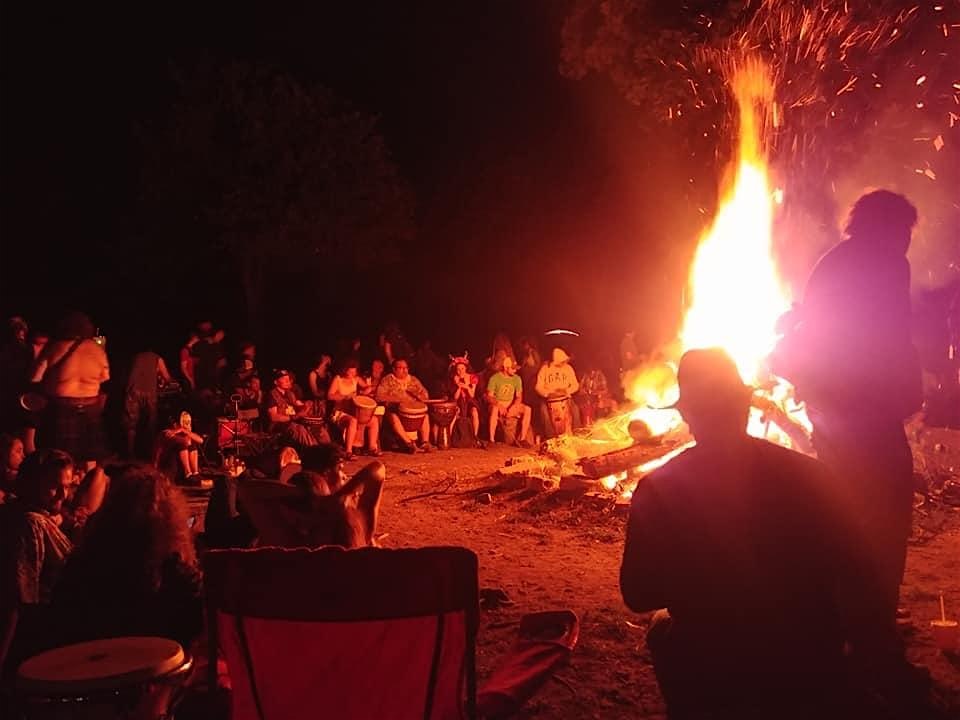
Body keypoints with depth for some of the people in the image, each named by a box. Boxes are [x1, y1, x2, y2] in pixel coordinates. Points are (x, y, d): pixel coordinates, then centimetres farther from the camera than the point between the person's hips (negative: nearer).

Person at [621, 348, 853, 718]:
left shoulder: (658, 490, -16)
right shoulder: (807, 473, -10)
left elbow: (639, 596, -9)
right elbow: (838, 562, 4)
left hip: (712, 676, -2)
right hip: (809, 665, 3)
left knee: (663, 629, 27)